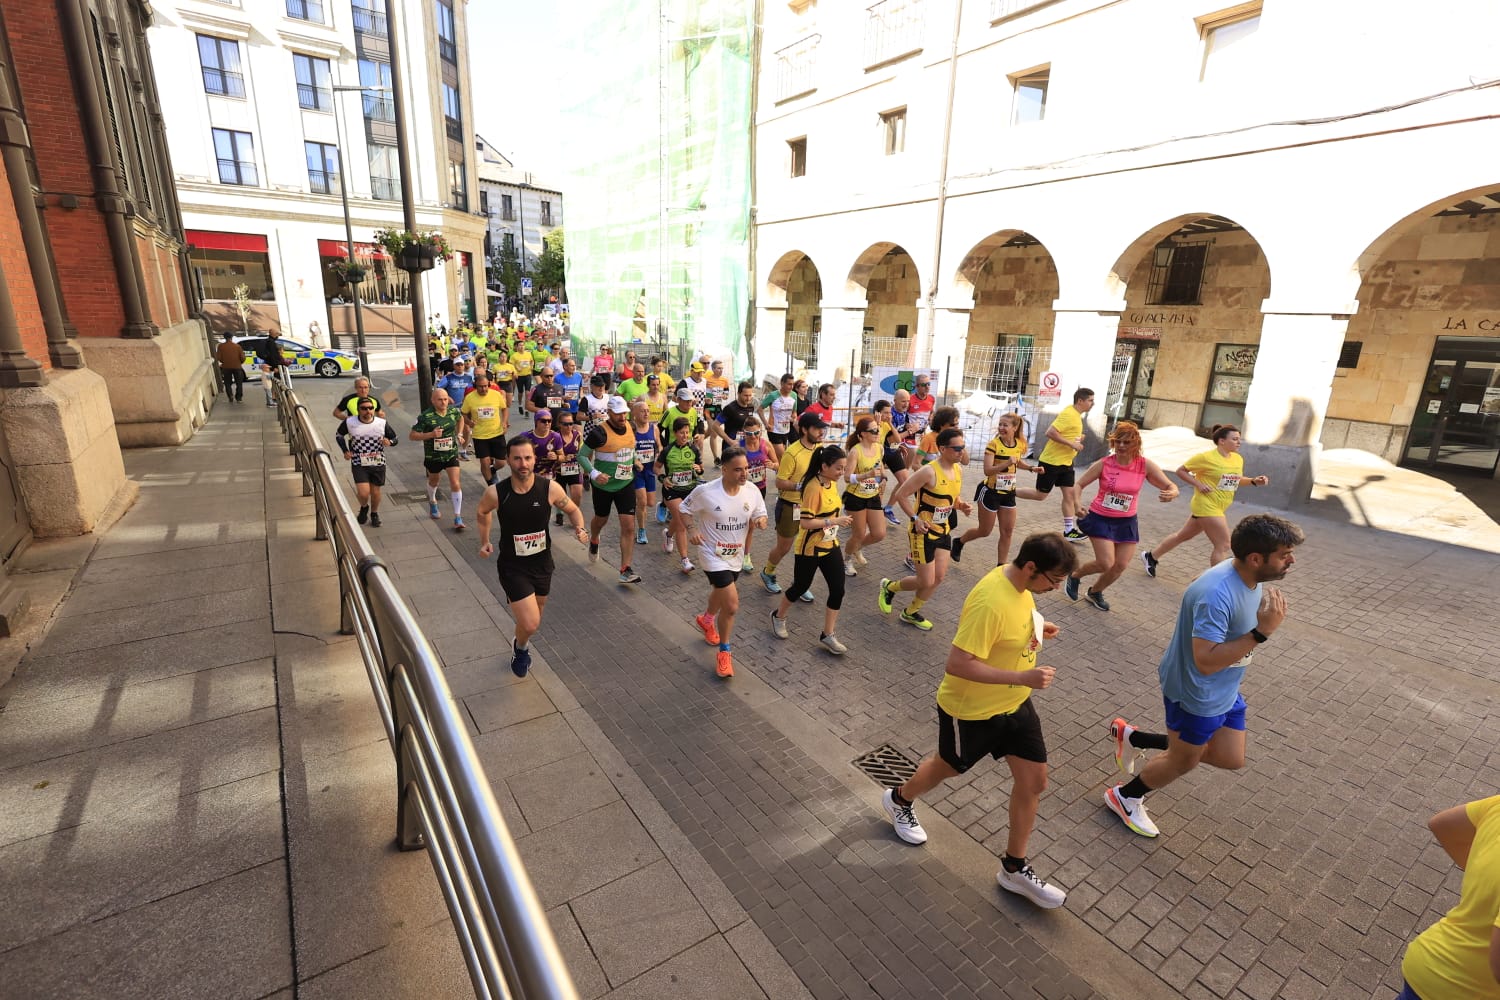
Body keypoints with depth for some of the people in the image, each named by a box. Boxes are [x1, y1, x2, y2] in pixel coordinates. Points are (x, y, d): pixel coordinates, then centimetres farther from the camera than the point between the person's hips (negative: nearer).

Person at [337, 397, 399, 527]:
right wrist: (345, 451, 1)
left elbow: (394, 438, 7)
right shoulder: (350, 423, -7)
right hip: (359, 464, -1)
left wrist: (389, 442, -17)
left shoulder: (382, 423, -6)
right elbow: (339, 435, 13)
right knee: (363, 493, -12)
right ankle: (364, 508, 24)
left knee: (375, 492, 12)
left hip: (378, 463, 1)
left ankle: (374, 514, 39)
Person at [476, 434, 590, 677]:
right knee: (531, 625, -12)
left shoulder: (550, 488, -16)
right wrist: (484, 541, 2)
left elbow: (573, 510, 1)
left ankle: (521, 645, 57)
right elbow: (483, 512, 7)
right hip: (512, 566, -3)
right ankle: (520, 647, 25)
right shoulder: (495, 493, -17)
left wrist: (580, 529, -18)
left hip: (542, 563, 3)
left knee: (535, 616, 23)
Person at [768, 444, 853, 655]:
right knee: (800, 587, 11)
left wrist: (840, 518, 7)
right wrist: (835, 521, -28)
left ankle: (828, 635, 16)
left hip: (830, 545, 7)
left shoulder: (832, 483, 1)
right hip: (809, 549, -7)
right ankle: (778, 616, 39)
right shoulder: (813, 487, -24)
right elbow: (805, 522, -27)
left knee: (838, 590, 2)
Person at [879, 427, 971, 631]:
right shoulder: (929, 471, -24)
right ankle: (889, 587, 27)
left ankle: (911, 613, 31)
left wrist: (962, 505, -6)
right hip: (924, 533, -8)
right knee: (926, 582, -1)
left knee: (938, 578, 10)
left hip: (943, 531, 8)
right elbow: (900, 495, -19)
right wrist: (915, 518, -22)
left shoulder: (959, 469, 1)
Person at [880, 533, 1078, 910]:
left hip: (1015, 703, 8)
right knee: (949, 767, 19)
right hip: (972, 710, -7)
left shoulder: (1019, 584, -7)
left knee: (1034, 781, 11)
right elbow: (957, 665, -35)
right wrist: (1023, 677, -34)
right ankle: (899, 800, 51)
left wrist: (1036, 629, -4)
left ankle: (1014, 869, 32)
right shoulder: (990, 602, -36)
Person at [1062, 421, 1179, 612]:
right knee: (1106, 564, -10)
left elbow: (1171, 486, -7)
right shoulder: (1103, 464, -15)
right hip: (1100, 519, -3)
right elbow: (1079, 485, -8)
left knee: (1121, 565, 6)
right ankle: (1075, 575, 19)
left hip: (1126, 522, 3)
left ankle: (1095, 592, 31)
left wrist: (1172, 493, -32)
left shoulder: (1145, 465, -10)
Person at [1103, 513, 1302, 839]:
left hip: (1225, 690, 9)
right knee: (1183, 761, 13)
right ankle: (1124, 797, 38)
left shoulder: (1251, 578, -6)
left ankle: (1133, 738, 27)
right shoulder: (1217, 595, -36)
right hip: (1197, 695, -9)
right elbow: (1206, 661, -37)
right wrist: (1262, 631, -37)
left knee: (1231, 759, 17)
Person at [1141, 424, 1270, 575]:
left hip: (1217, 508, 8)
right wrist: (1198, 484, -19)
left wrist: (1254, 481, 1)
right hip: (1206, 506, -8)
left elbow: (1237, 480, 20)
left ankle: (1151, 555, 33)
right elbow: (1180, 470, -10)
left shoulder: (1238, 459, 6)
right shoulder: (1206, 457, -16)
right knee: (1223, 546, -8)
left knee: (1183, 535, 19)